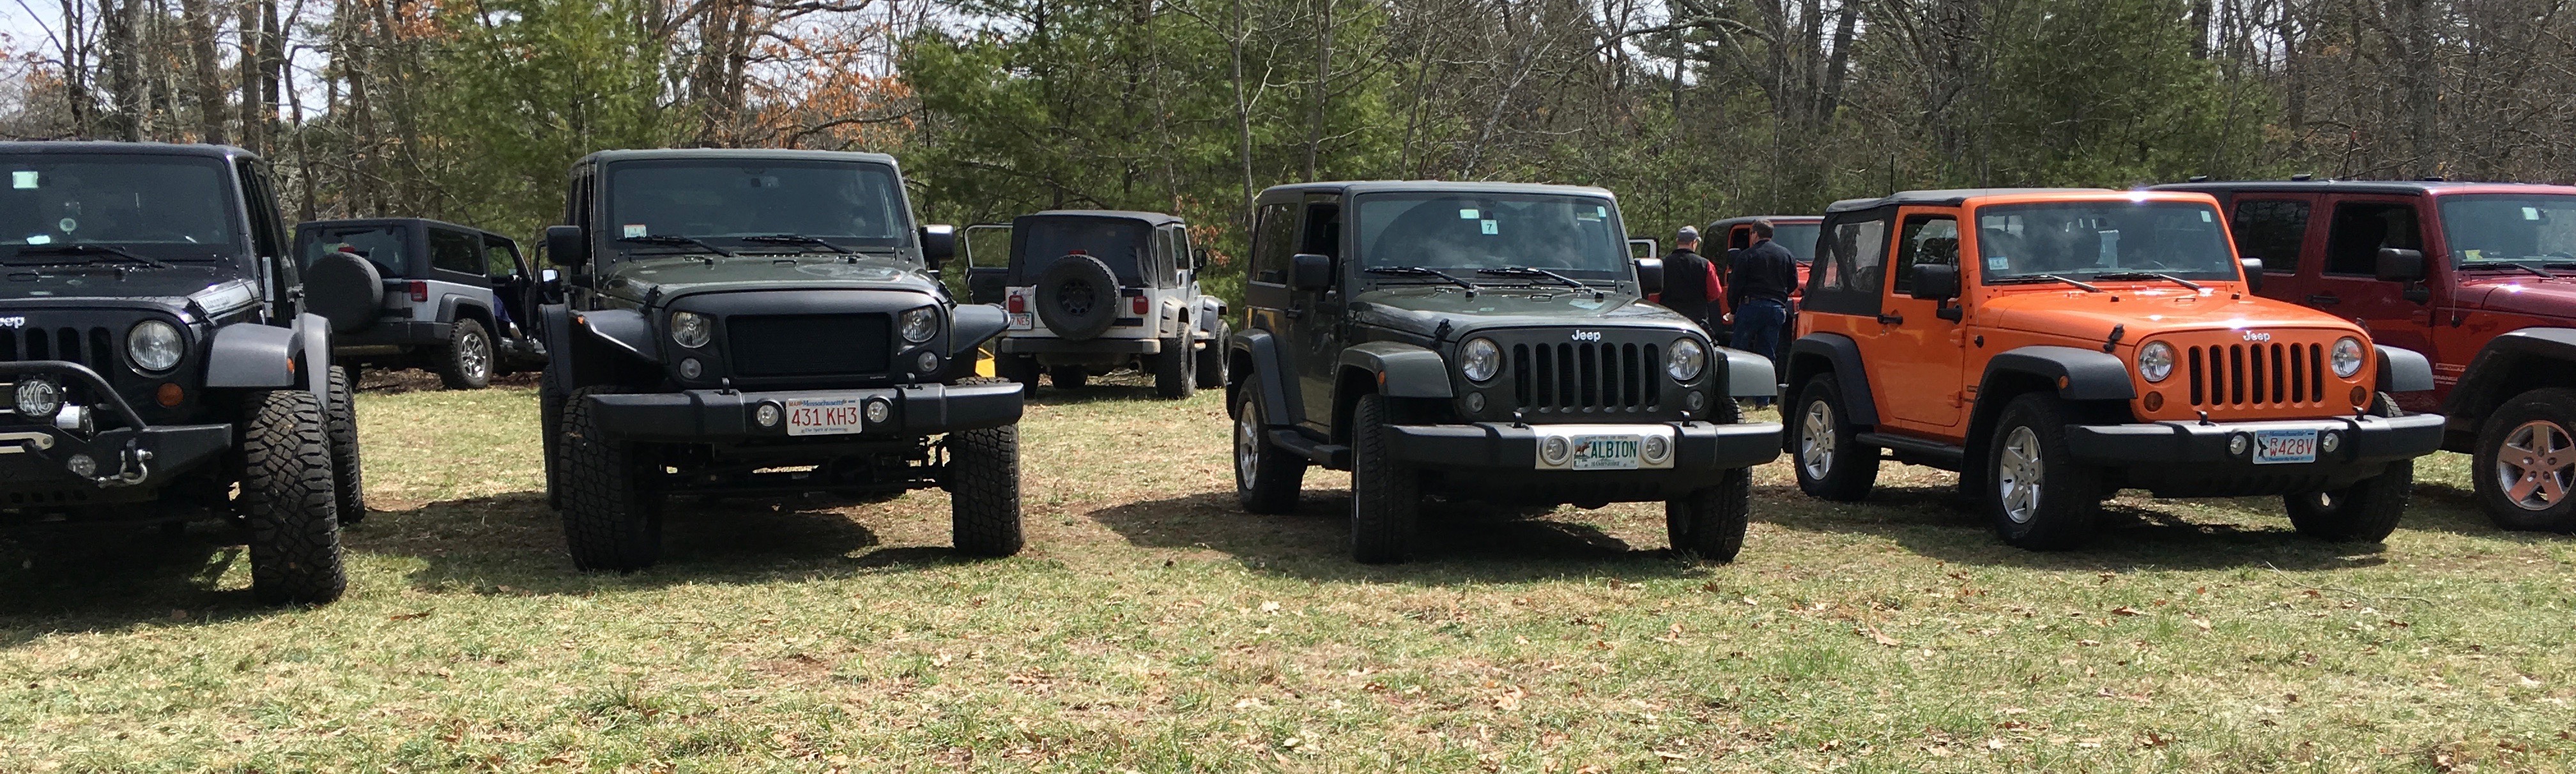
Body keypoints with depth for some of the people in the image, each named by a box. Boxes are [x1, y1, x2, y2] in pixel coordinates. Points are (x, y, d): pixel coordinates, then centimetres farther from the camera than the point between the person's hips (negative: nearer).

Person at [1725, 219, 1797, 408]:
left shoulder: (1746, 256, -2)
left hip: (1751, 306, -4)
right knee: (1768, 355, 7)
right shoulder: (1787, 255, 11)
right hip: (1777, 309, 4)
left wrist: (1733, 311, 5)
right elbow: (1793, 284, 16)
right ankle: (1763, 400, 4)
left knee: (1739, 350, 2)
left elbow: (1735, 286, -4)